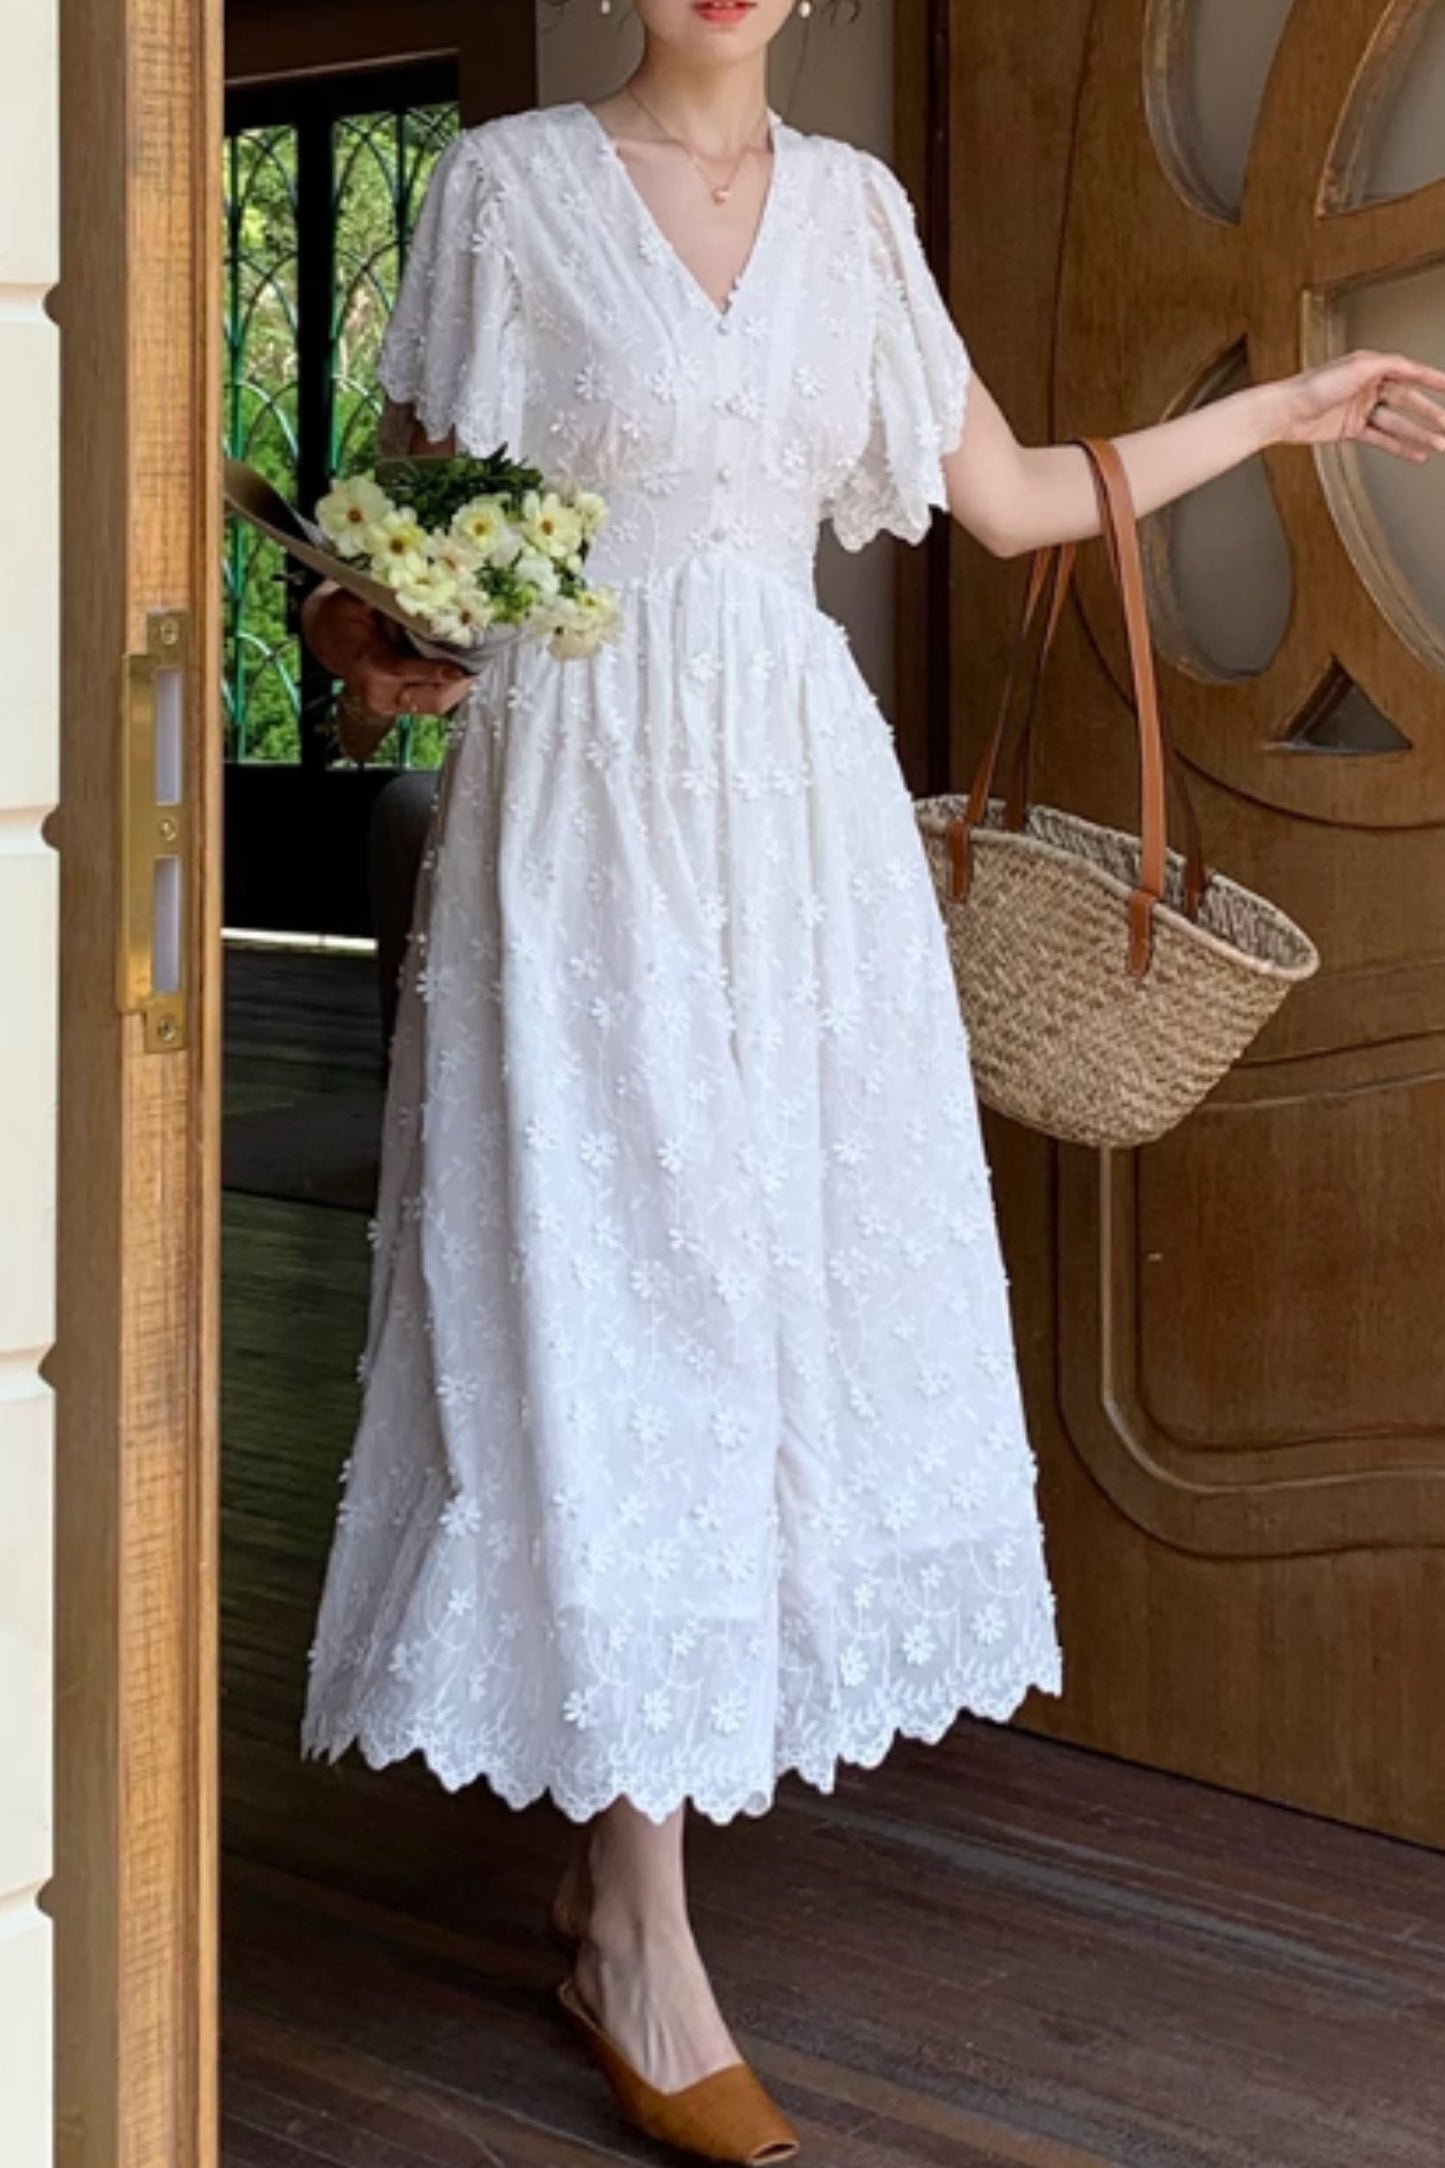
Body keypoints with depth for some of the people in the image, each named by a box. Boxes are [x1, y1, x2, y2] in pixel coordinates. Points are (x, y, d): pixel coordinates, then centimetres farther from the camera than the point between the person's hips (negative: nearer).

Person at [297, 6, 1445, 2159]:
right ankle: (644, 1950, 0)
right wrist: (373, 639, -21)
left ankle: (617, 1859, 16)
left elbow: (1013, 498, 19)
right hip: (586, 802, -5)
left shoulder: (853, 207, 12)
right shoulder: (512, 183, 0)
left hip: (804, 804, 5)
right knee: (615, 1302, -7)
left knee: (795, 1297, 3)